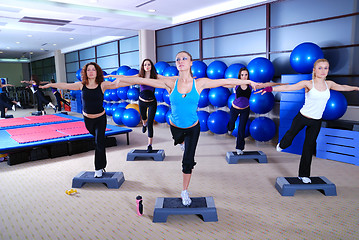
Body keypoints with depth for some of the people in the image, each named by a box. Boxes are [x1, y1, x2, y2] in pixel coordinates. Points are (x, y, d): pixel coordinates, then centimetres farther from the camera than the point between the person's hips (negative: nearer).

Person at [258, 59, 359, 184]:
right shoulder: (308, 84, -14)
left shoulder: (329, 84, 0)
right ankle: (282, 145, 52)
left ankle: (304, 175, 21)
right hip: (302, 117, -3)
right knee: (290, 135, 13)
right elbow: (288, 87, -23)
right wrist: (270, 89, -34)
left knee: (309, 148, 8)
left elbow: (343, 87, 20)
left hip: (316, 122, 4)